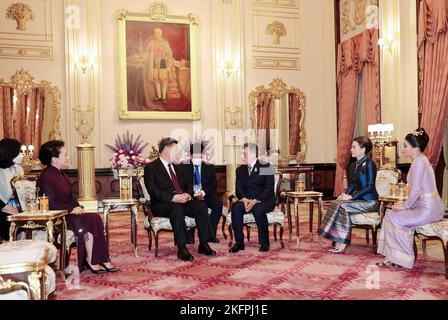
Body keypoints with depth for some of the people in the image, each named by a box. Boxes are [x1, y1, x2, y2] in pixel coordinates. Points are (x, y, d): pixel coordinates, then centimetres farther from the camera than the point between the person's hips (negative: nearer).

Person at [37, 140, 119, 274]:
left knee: (96, 219, -13)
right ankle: (91, 261, -10)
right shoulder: (46, 177, -13)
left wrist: (78, 208, 2)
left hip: (68, 213, 9)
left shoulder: (61, 174, 17)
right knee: (88, 222, -23)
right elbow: (50, 204, -20)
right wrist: (71, 209, -18)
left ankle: (102, 260, -15)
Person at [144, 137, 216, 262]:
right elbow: (152, 190, -13)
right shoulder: (151, 167, 0)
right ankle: (182, 249, -33)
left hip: (182, 201, 6)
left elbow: (188, 184, 19)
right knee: (177, 209, -37)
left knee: (201, 206, -19)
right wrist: (172, 197, -24)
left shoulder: (177, 167, 23)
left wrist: (187, 194, -5)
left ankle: (203, 244, -15)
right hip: (162, 204, -6)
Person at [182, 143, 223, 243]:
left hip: (206, 195, 2)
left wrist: (204, 192, -16)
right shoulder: (184, 167, 10)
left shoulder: (209, 167, 13)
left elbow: (214, 183, 3)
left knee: (218, 204, -28)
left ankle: (211, 234, -19)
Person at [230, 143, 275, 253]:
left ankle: (264, 242, -19)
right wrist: (244, 199, -15)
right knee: (235, 207, -27)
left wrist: (256, 200, -23)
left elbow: (269, 189, -10)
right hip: (246, 200, 4)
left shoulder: (266, 168, -2)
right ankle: (239, 242, -22)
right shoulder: (240, 170, 14)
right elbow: (239, 189, 8)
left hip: (264, 201, -4)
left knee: (258, 209, -37)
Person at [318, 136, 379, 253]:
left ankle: (342, 244, -23)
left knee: (341, 206, -28)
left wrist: (351, 197, -20)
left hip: (369, 201, -7)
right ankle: (338, 243, -23)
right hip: (357, 199, 7)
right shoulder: (353, 165, 15)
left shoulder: (369, 164, -10)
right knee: (335, 204, -19)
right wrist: (346, 194, -4)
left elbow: (370, 187, -16)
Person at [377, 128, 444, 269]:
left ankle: (402, 259, 2)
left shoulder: (418, 162, -16)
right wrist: (405, 204, 9)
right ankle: (392, 257, 6)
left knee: (394, 218, -10)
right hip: (426, 206, 10)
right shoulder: (421, 160, 15)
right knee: (391, 214, 6)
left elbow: (415, 190, -21)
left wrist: (405, 206, -8)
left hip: (427, 209, -10)